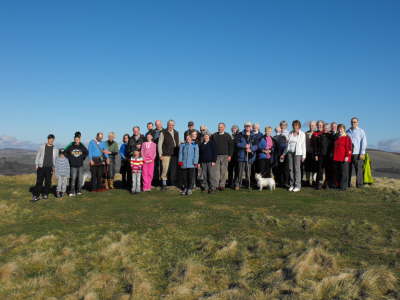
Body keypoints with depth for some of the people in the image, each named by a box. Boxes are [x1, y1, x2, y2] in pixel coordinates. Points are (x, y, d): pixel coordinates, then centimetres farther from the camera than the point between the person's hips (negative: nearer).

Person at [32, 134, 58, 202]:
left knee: (48, 182, 3)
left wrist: (54, 167, 5)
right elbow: (37, 156, 7)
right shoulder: (42, 147, 4)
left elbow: (56, 159, 12)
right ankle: (36, 196, -3)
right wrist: (36, 165, 0)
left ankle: (45, 194, 17)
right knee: (39, 182, -6)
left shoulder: (55, 149, 8)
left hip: (49, 168, 2)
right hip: (41, 167, -2)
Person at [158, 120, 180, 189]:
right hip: (166, 154, -4)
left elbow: (178, 143, 20)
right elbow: (159, 144, -1)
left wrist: (179, 152, 12)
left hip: (175, 154, 4)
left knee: (174, 169, 6)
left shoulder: (176, 133, 14)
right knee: (165, 169, -5)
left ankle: (173, 183, 17)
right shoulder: (163, 133, -1)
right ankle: (164, 184, 5)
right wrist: (160, 154, -6)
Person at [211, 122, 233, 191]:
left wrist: (230, 155, -2)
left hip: (225, 156, -1)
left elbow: (231, 146, 5)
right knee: (216, 171, -2)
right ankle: (216, 185, 2)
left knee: (224, 171, 0)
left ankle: (222, 185, 7)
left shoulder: (227, 136, 6)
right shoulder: (214, 135, 9)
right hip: (216, 156, 1)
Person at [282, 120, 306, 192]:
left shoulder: (302, 134, 1)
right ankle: (291, 185, 10)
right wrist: (284, 153, 14)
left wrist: (303, 156, -6)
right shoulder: (290, 133, 12)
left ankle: (297, 186, -2)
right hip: (290, 152, 4)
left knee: (297, 168, -6)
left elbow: (303, 145, -1)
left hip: (298, 153, -4)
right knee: (291, 168, 3)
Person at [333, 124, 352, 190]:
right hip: (337, 158, 7)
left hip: (344, 158, -7)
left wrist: (347, 156, -16)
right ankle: (338, 185, 17)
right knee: (338, 172, 10)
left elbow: (349, 147, -9)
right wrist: (334, 156, 19)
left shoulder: (347, 138, -4)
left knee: (344, 172, -4)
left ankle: (343, 186, 0)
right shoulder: (337, 138, 17)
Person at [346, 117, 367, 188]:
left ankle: (359, 184, 2)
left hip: (357, 154, -3)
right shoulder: (347, 131, 15)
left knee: (359, 169, -4)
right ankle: (348, 184, 11)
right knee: (348, 169, 4)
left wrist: (362, 153, -8)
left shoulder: (361, 131, 4)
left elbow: (364, 142, -1)